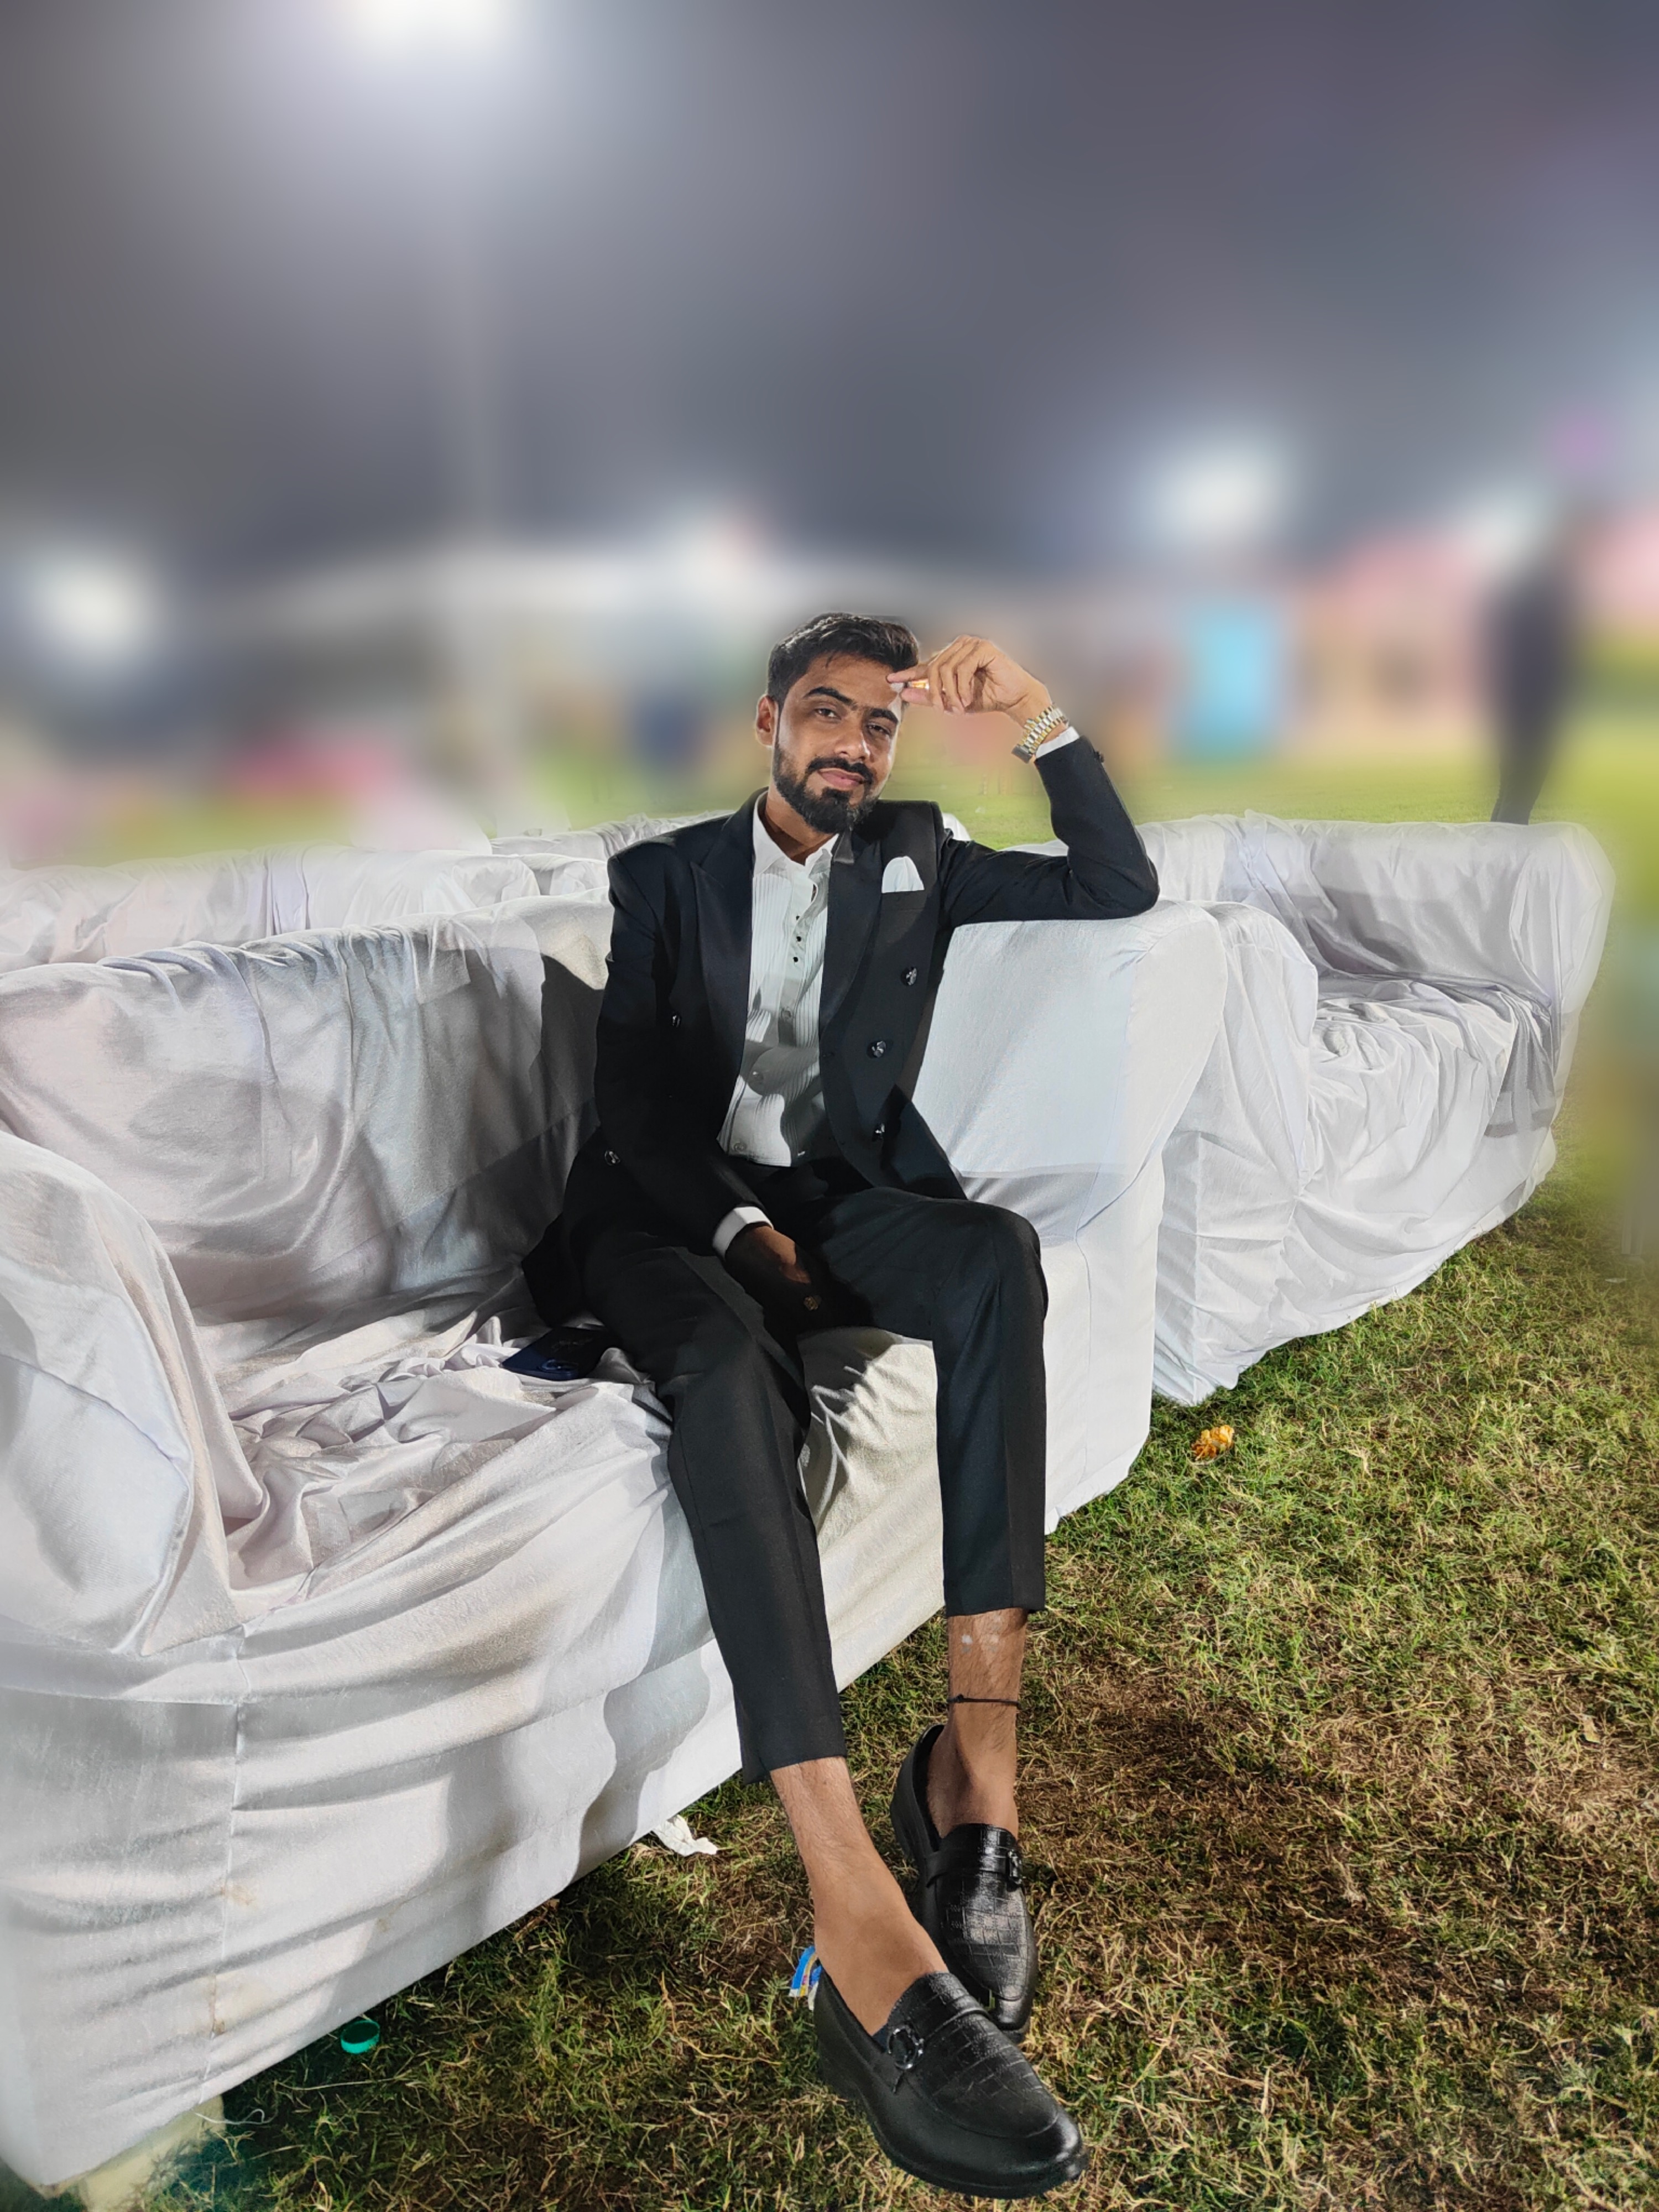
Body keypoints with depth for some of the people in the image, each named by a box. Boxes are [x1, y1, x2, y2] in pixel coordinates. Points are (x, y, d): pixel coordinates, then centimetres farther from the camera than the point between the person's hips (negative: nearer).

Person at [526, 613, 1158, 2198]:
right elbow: (628, 1100, 0)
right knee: (729, 1360, -37)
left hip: (838, 1193, 3)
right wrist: (739, 1230, -15)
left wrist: (1040, 720, 1)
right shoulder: (663, 874, 10)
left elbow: (1121, 888, 11)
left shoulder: (912, 858, 17)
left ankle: (976, 1754, -32)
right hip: (676, 1208, -2)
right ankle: (864, 1927, -45)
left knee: (998, 1253, -32)